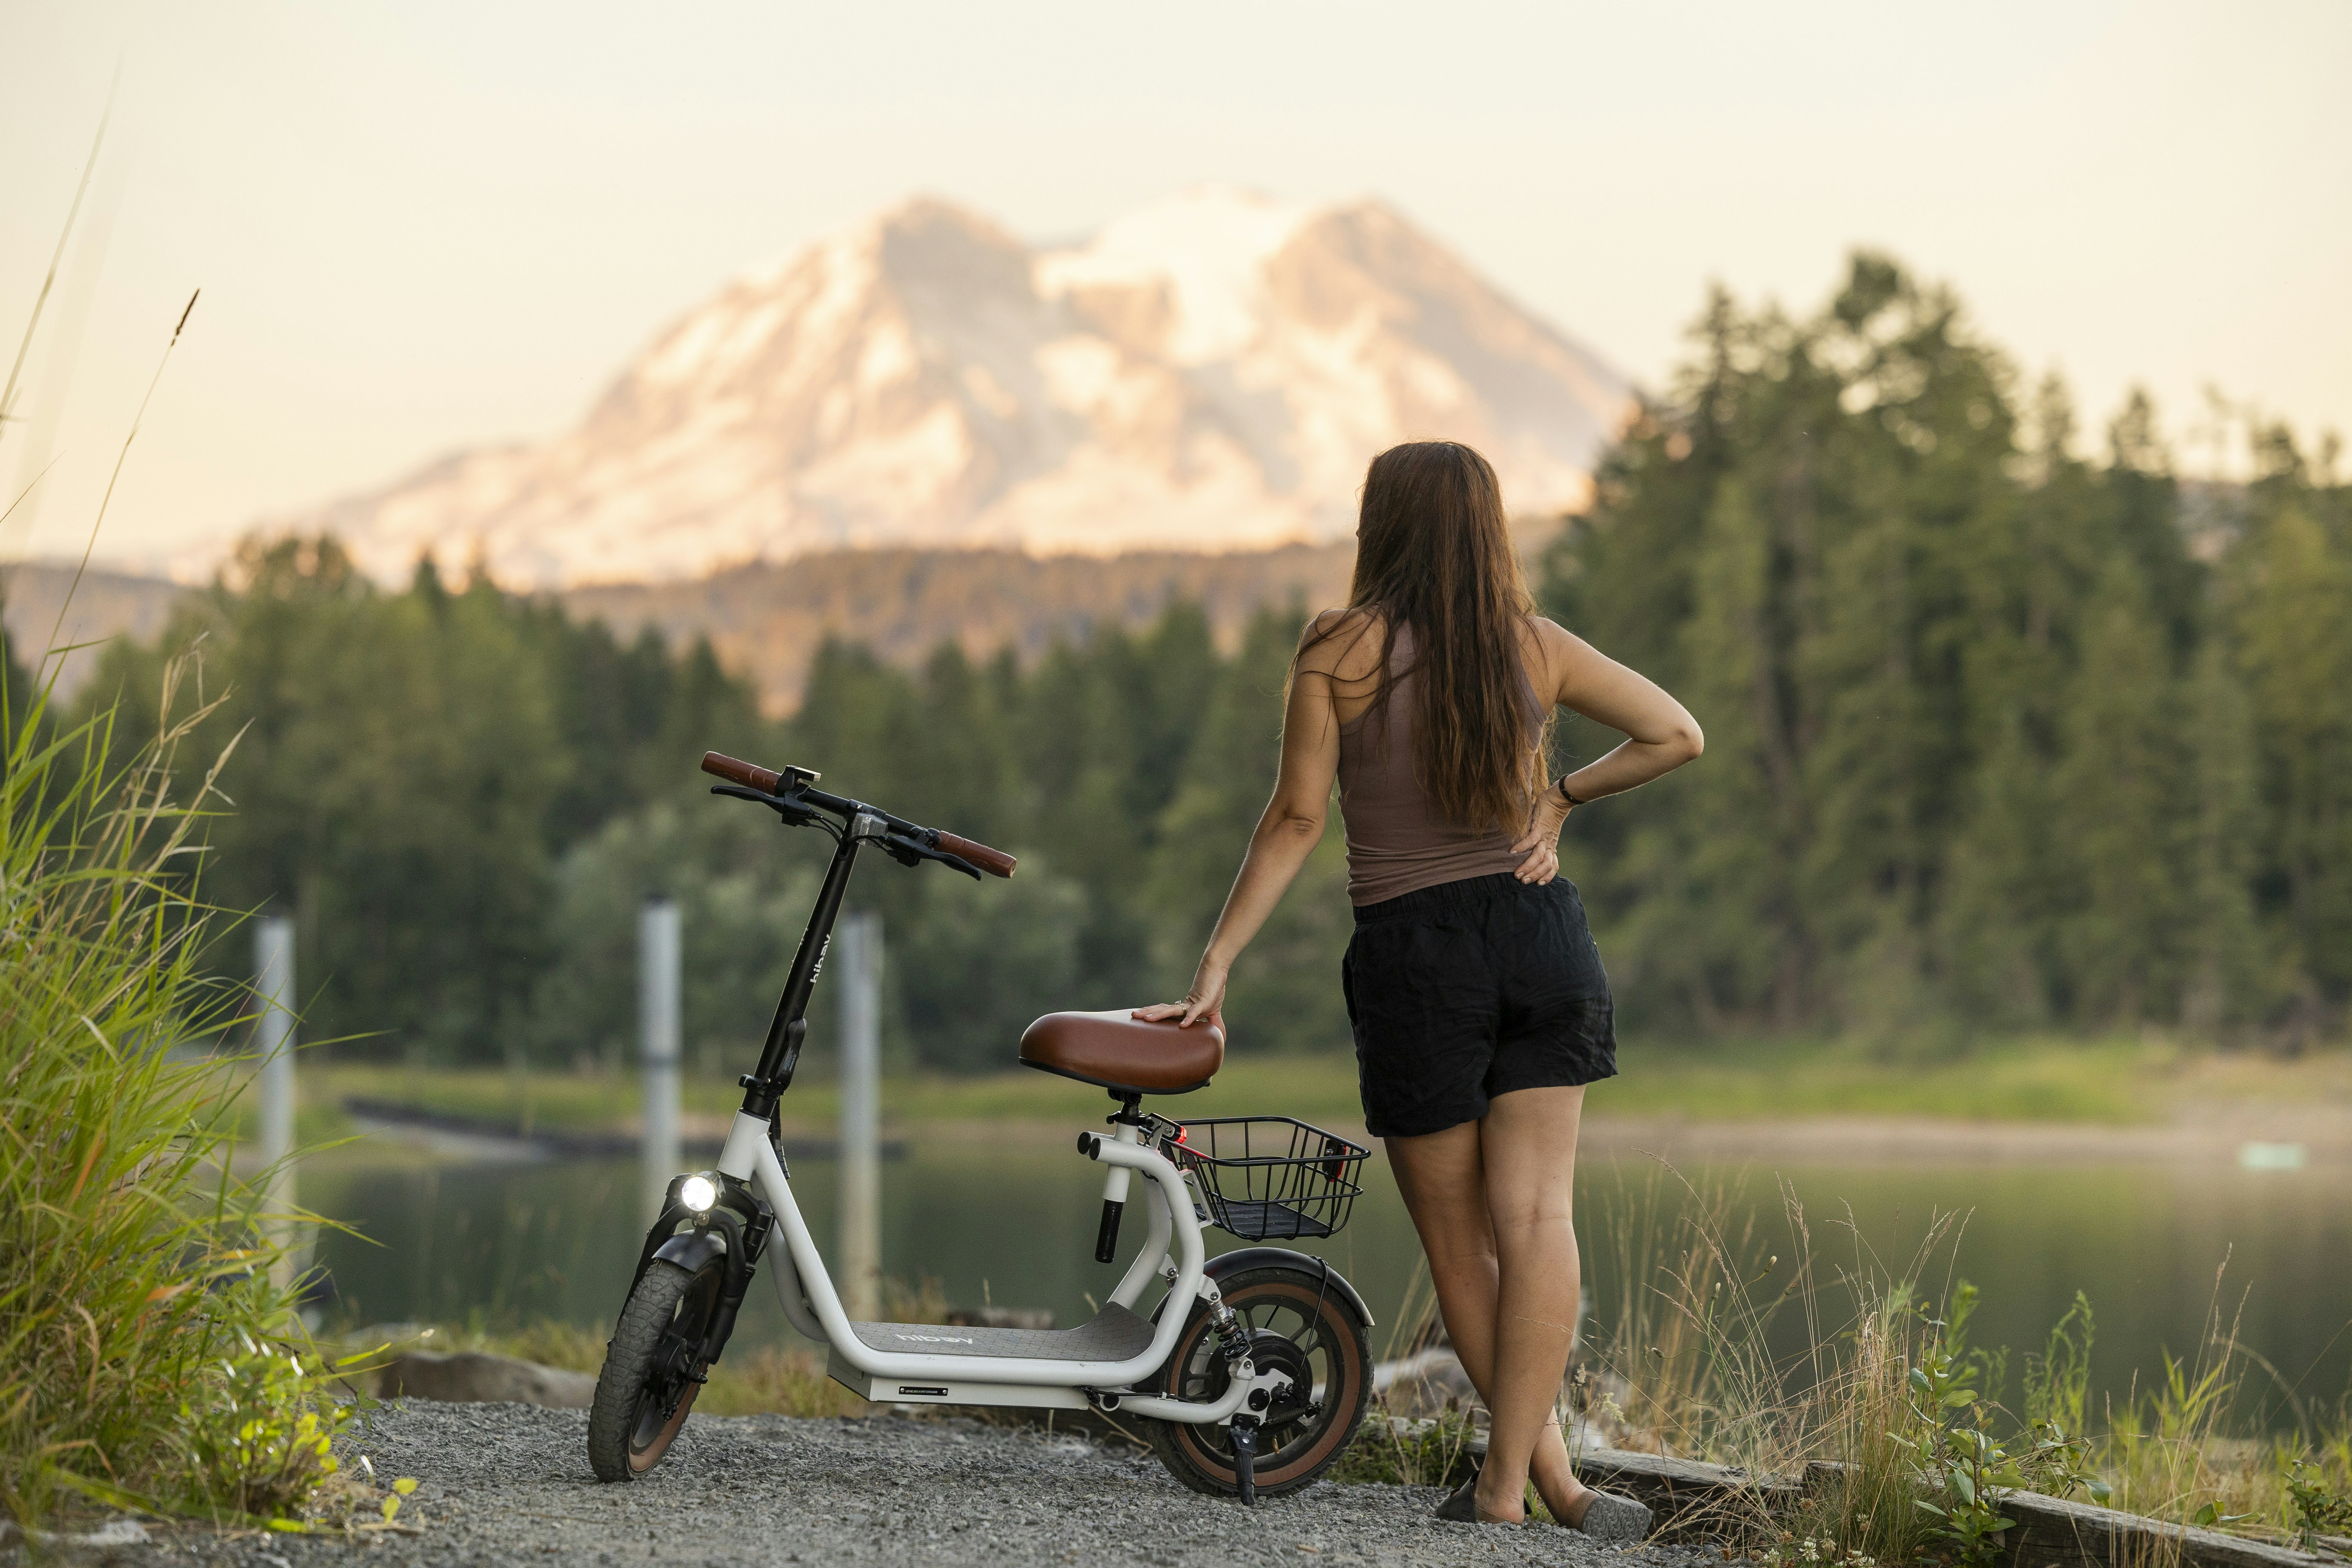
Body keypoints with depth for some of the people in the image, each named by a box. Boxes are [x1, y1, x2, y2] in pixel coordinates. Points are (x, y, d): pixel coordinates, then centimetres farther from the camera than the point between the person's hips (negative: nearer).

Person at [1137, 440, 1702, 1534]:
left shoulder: (1340, 649, -6)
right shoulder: (1537, 646, 5)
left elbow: (1297, 820, -8)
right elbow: (1676, 735, 9)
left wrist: (1216, 966, -4)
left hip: (1415, 955, -2)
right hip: (1540, 936, 3)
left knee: (1458, 1241, 9)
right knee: (1536, 1216, -2)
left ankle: (1547, 1476, 12)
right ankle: (1508, 1477, -10)